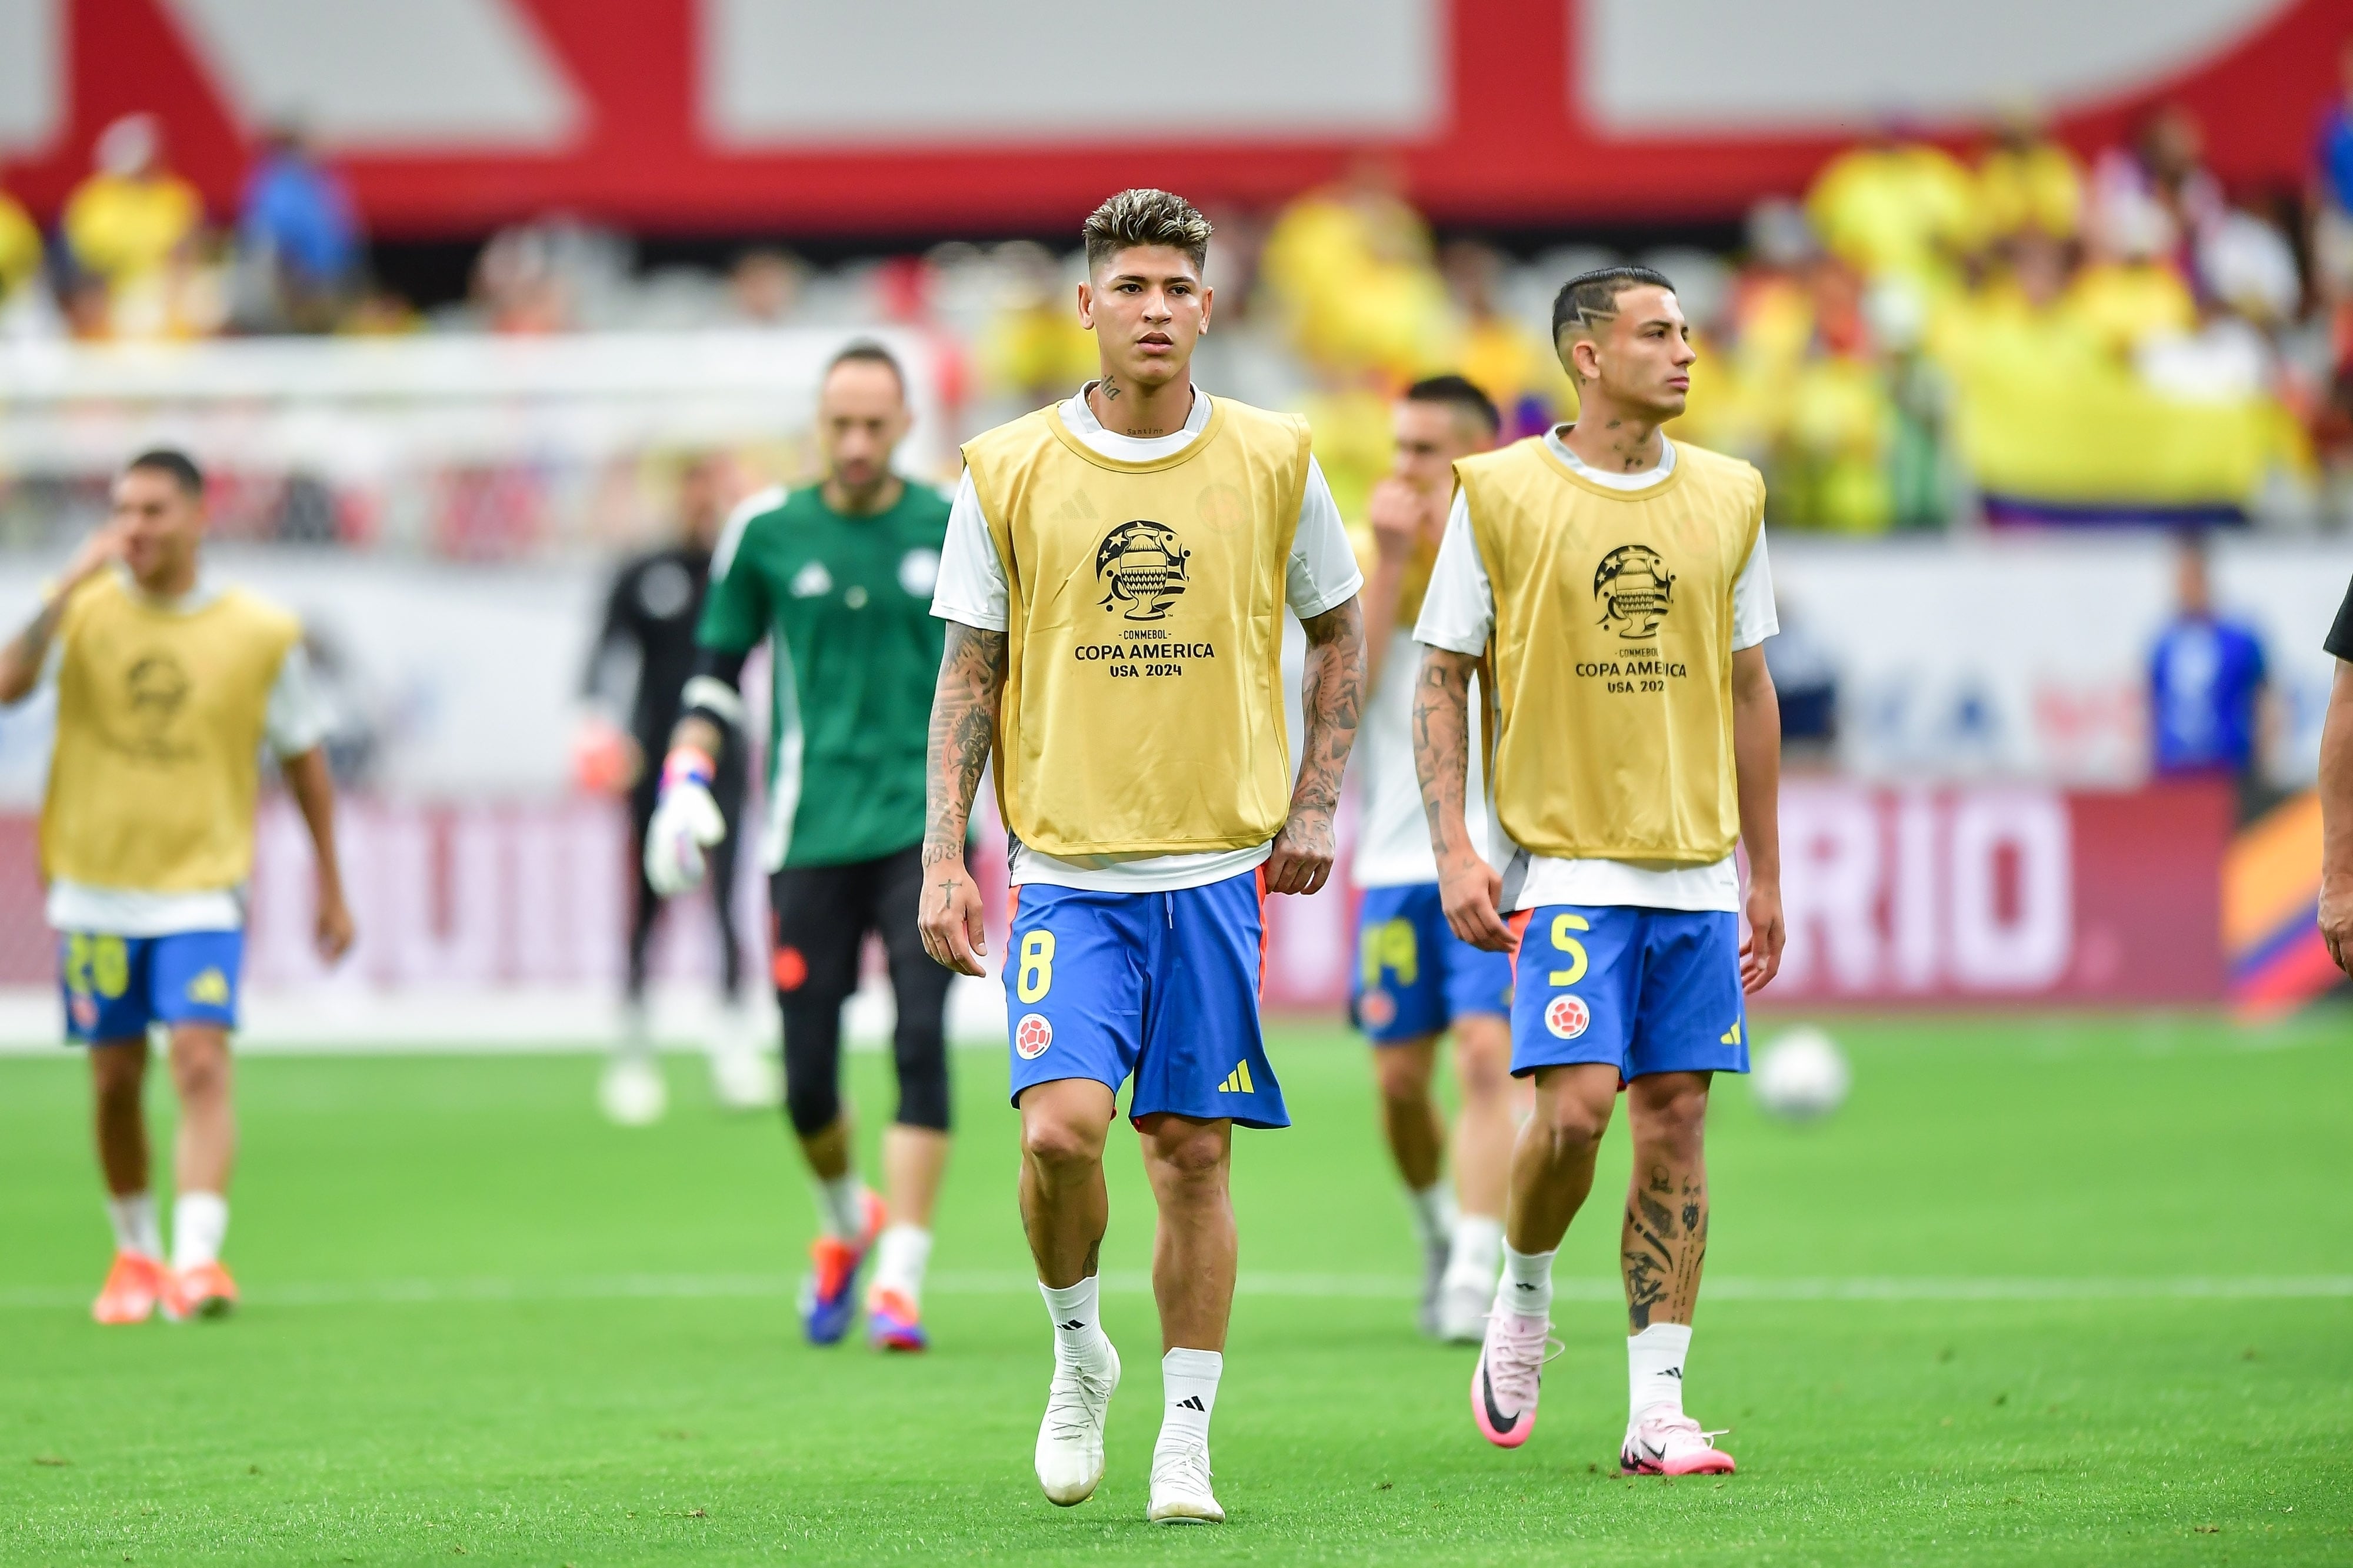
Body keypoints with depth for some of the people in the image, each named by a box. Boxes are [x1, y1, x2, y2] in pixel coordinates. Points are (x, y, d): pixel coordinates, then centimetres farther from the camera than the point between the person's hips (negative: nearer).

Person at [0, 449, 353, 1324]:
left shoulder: (261, 633, -2)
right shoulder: (87, 610, -3)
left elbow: (303, 758, 9)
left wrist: (330, 888, 12)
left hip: (202, 888, -2)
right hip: (95, 887, 2)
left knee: (202, 1063, -17)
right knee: (115, 1080, 8)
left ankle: (198, 1258, -23)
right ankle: (134, 1253, 26)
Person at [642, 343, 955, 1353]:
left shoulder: (954, 533, 4)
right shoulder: (766, 533, 4)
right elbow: (717, 667, 14)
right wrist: (685, 779, 2)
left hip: (924, 824, -1)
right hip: (811, 836, 1)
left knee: (921, 1043, -14)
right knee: (806, 1074, 0)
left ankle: (899, 1283, -12)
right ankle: (845, 1224, 31)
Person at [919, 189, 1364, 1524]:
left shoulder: (1274, 462, 3)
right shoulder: (1009, 475, 0)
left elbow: (1341, 635, 15)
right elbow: (969, 675, 5)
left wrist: (1315, 804, 6)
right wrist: (946, 860, -1)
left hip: (1219, 867, 1)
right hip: (1069, 869, -1)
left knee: (1194, 1153, 2)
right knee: (1061, 1125, -17)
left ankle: (1187, 1446, 11)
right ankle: (1079, 1351, 10)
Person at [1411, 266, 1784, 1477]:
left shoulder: (1727, 499, 9)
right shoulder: (1501, 494, -2)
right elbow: (1442, 679, 0)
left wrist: (1765, 873, 14)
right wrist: (1455, 850, -10)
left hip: (1697, 866, 4)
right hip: (1567, 863, -4)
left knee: (1675, 1120, 1)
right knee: (1576, 1104, -15)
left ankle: (1657, 1410, 4)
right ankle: (1523, 1297, 14)